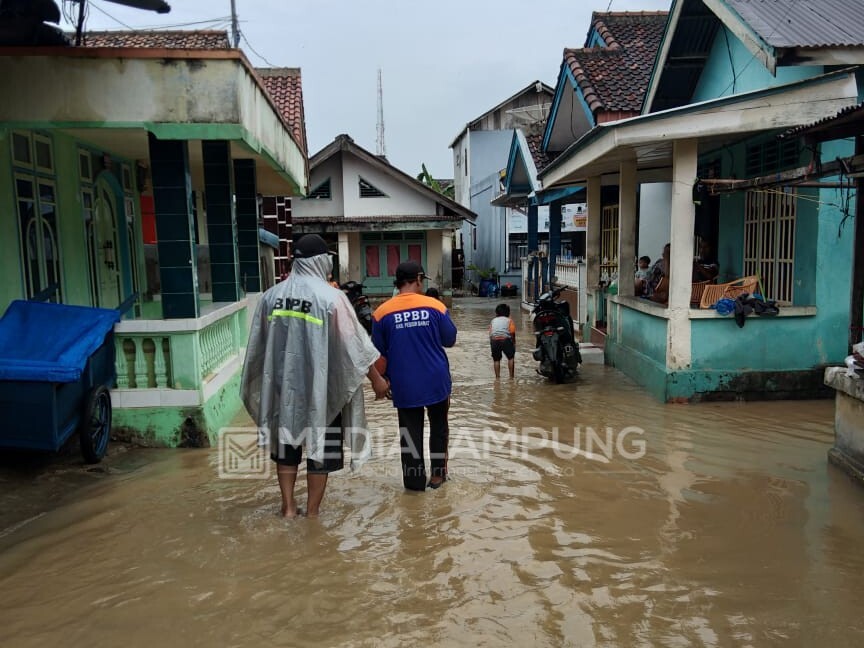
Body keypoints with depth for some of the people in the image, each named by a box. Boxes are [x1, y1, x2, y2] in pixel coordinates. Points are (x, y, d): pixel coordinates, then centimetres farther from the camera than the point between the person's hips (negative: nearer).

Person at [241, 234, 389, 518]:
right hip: (321, 386, -4)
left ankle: (289, 507, 24)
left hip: (282, 384, 4)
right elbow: (355, 343, -11)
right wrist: (376, 378, 0)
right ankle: (312, 511, 17)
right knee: (320, 447, 9)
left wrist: (255, 385, 22)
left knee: (286, 443, 18)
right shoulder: (331, 297, -13)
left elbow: (257, 345, 9)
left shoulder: (271, 296, 1)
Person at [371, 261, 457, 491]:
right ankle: (437, 474, 24)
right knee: (438, 426, 18)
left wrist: (385, 378, 15)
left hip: (404, 384, 0)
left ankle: (415, 479, 15)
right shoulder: (435, 306, -8)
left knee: (410, 431, 9)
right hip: (436, 380, 0)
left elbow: (379, 350, 0)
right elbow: (450, 340, 2)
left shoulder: (382, 312, -8)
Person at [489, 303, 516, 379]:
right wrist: (514, 343, 14)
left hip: (494, 340, 2)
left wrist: (491, 344, 23)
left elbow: (490, 333, 16)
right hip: (505, 339, -2)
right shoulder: (509, 320, 16)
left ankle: (497, 376, 13)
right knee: (511, 357, 14)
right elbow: (512, 333, 5)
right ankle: (511, 376, 13)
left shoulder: (493, 321, 24)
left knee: (496, 359, 16)